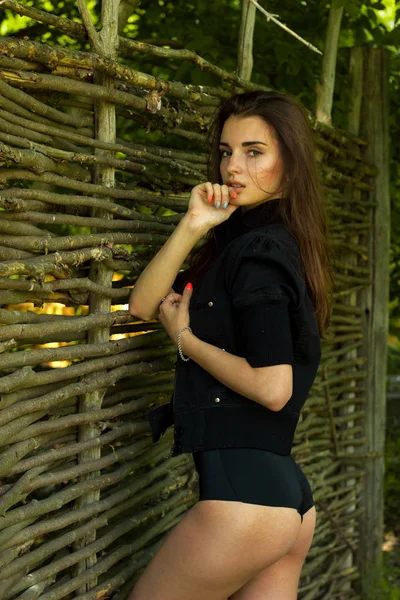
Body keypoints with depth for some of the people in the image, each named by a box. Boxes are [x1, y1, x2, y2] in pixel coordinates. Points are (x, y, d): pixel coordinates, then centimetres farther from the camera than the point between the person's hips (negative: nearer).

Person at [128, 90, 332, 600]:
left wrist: (184, 338, -9)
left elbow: (272, 387, -21)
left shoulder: (257, 249, -12)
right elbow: (143, 304, 11)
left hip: (243, 492, -9)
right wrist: (192, 227, -3)